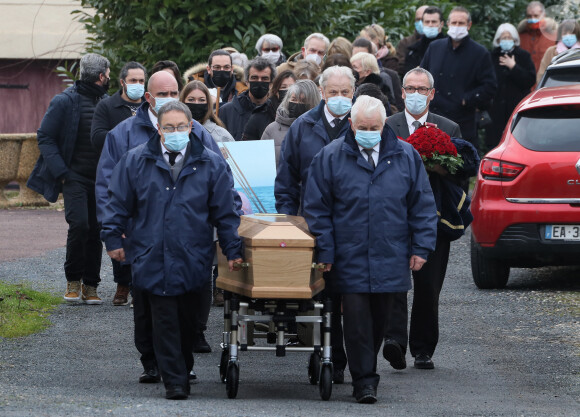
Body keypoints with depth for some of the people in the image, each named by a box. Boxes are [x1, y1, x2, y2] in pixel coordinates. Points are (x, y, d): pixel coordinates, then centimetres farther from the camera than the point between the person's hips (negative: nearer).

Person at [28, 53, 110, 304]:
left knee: (96, 229, 2)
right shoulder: (65, 101, -6)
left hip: (100, 178, 5)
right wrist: (61, 172, -12)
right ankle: (73, 281, -1)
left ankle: (90, 286, 10)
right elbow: (45, 138, -4)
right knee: (79, 224, -17)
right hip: (75, 176, -5)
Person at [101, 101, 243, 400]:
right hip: (152, 259, -1)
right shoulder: (136, 162, 3)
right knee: (165, 320, -4)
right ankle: (174, 382, -1)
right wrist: (113, 238, 5)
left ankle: (182, 371, 28)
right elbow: (118, 204, 10)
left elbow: (225, 212, 5)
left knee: (189, 320, 10)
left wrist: (233, 250, 4)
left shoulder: (211, 165, 3)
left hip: (193, 260, 1)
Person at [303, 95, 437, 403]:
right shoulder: (330, 157, -1)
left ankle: (367, 371, 27)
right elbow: (317, 208, 2)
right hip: (349, 259, -2)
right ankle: (364, 381, -2)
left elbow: (422, 205, 9)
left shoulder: (406, 156, 5)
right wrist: (325, 252, -4)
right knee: (356, 318, -7)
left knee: (379, 319, 11)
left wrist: (421, 247, 3)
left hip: (390, 259, 2)